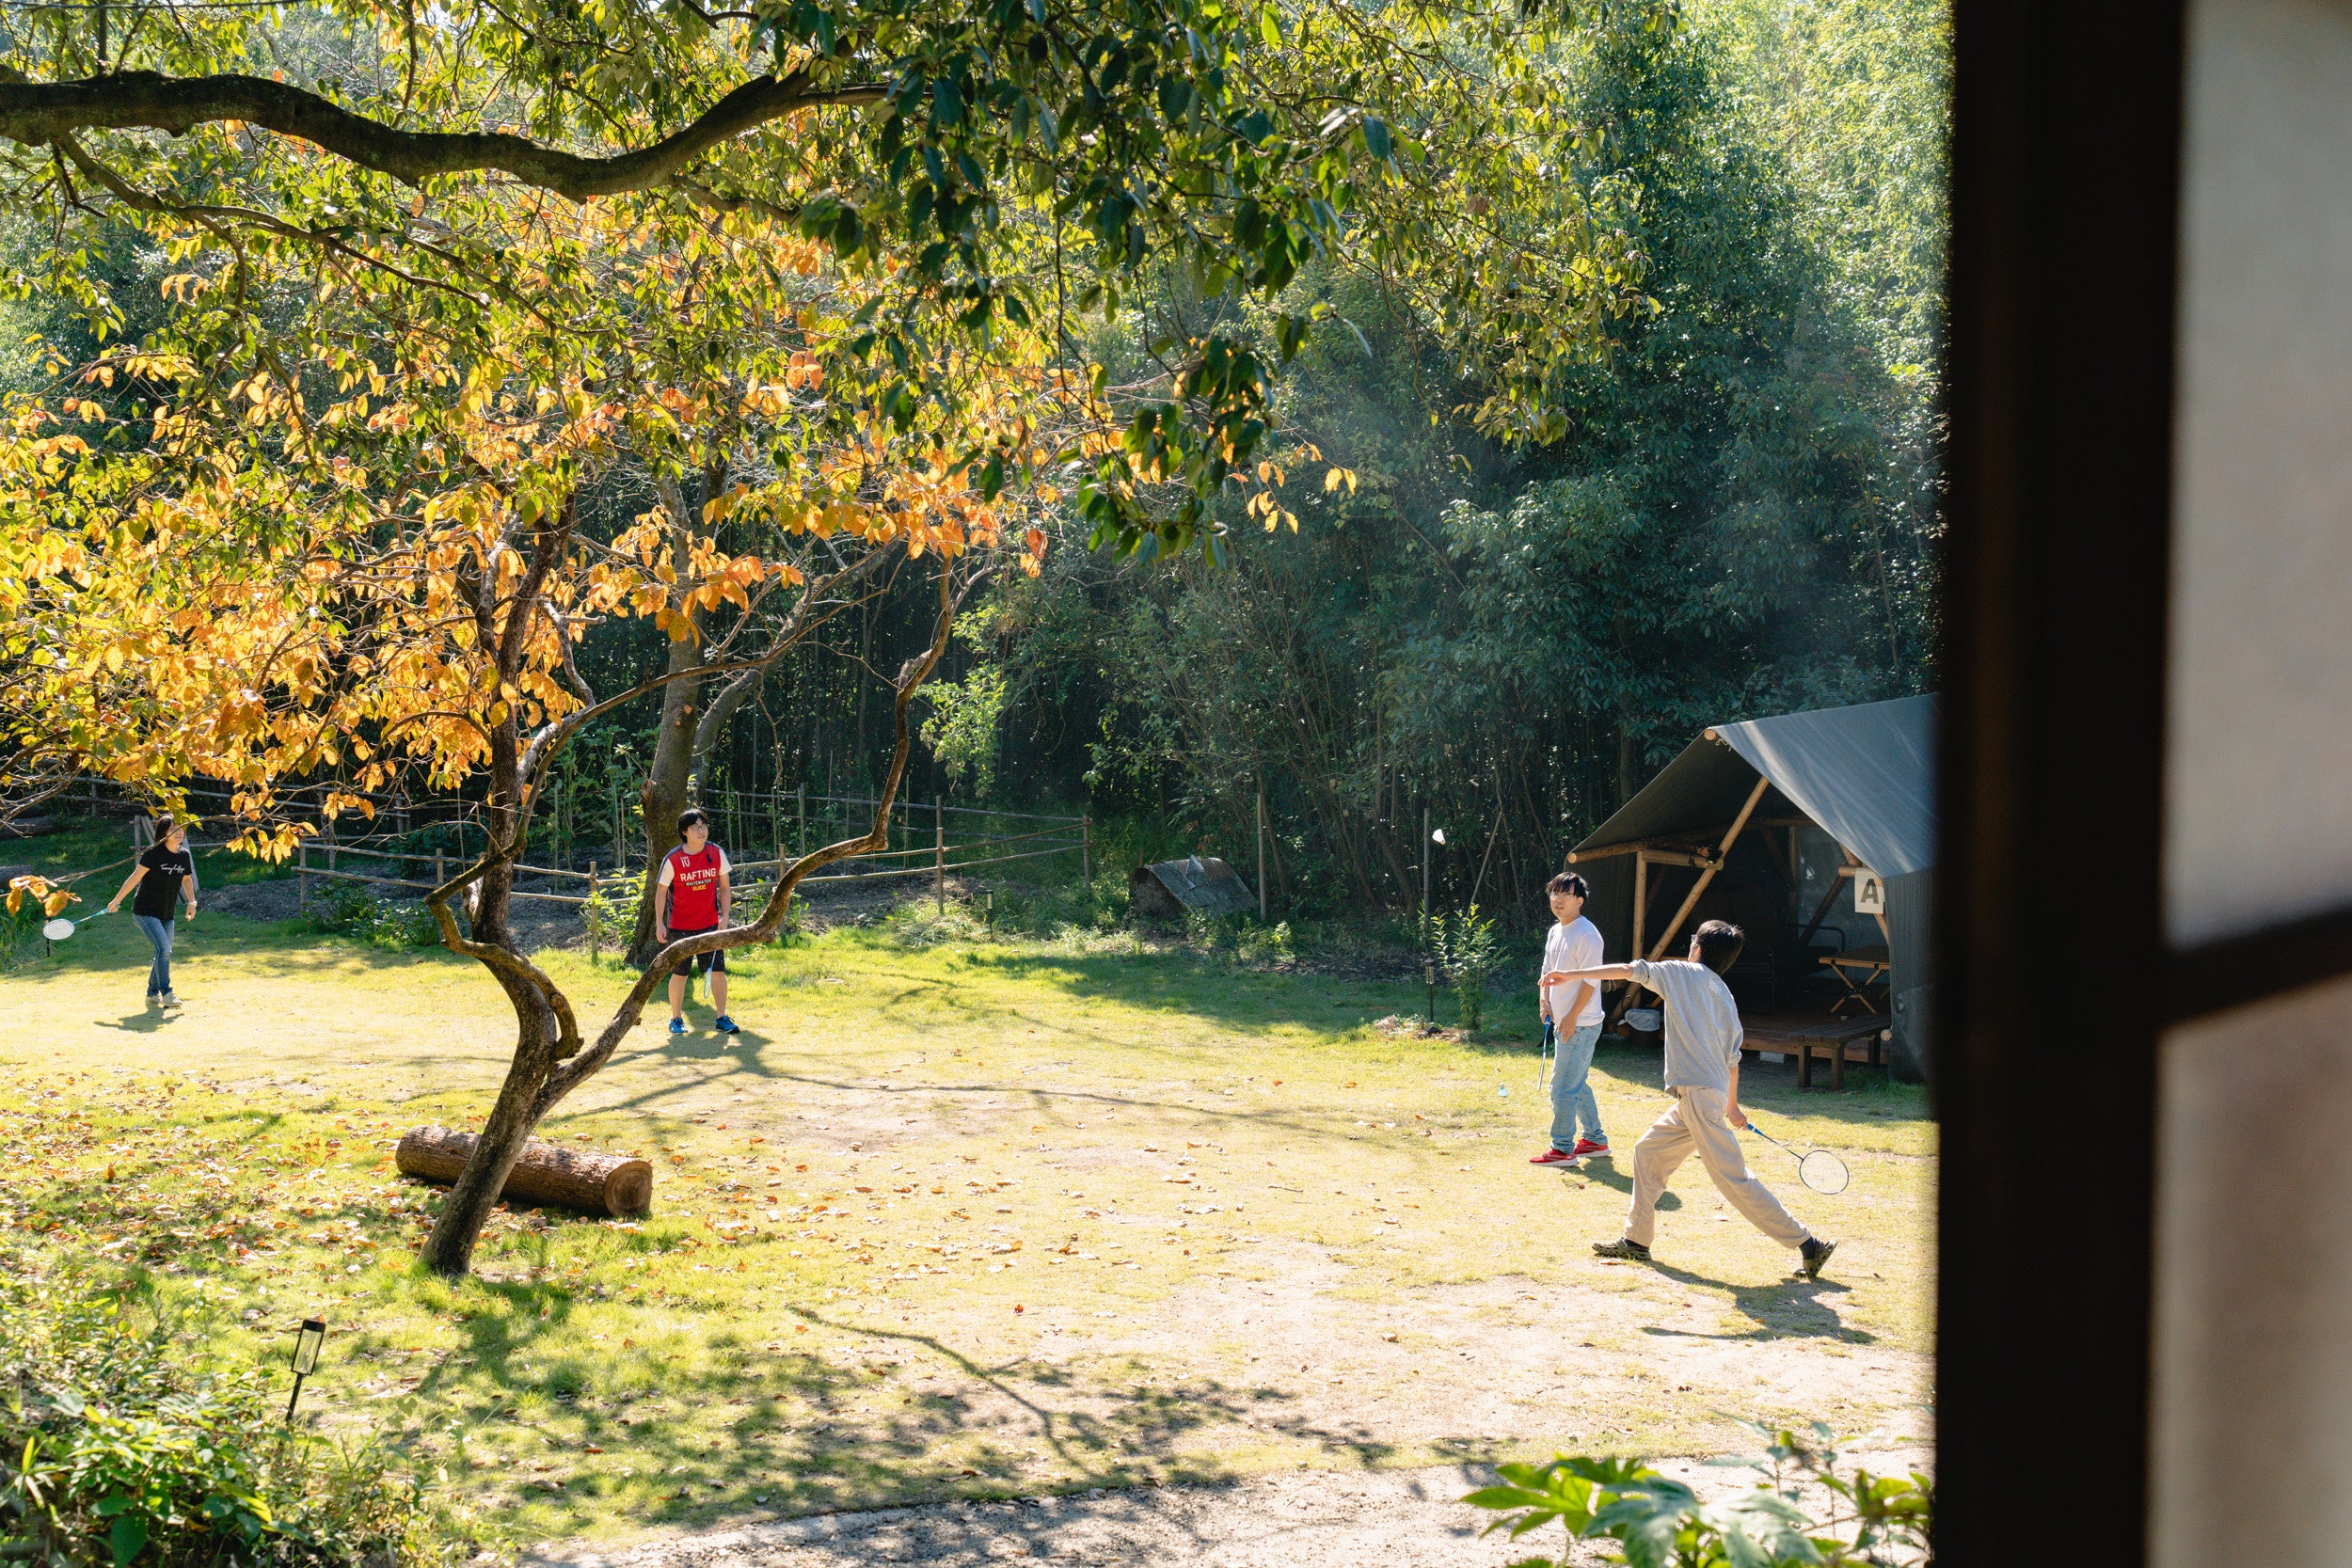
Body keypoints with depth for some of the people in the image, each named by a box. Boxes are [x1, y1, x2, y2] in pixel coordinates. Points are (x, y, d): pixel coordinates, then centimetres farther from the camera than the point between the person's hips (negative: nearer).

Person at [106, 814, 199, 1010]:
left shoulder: (184, 855, 4)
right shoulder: (153, 853, -16)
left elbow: (187, 878, 21)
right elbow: (135, 877, -12)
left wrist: (191, 901, 10)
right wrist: (116, 900, -8)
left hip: (167, 914, 7)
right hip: (145, 912, -7)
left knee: (165, 954, 10)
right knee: (163, 949, -19)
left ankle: (152, 994, 25)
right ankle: (166, 993, -15)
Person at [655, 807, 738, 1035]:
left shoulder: (716, 853, -2)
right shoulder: (673, 859, -10)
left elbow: (725, 887, 6)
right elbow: (661, 891, -3)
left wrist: (724, 918, -1)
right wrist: (659, 923, -6)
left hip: (710, 924, 2)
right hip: (680, 926, -2)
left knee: (718, 970, 0)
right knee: (679, 973, 4)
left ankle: (721, 1018, 10)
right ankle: (676, 1019, 18)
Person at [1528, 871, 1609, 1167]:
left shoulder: (1587, 935, -15)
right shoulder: (1555, 933, 13)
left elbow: (1590, 981, -18)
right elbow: (1547, 971, 20)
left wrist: (1572, 1017, -18)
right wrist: (1544, 998, 1)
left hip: (1581, 1024, -9)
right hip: (1563, 1022, 9)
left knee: (1563, 1087, -7)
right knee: (1578, 1084, 17)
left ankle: (1563, 1148, -1)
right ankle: (1595, 1140, 28)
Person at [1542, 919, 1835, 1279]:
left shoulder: (1683, 973, -2)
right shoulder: (1726, 996, 16)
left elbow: (1629, 971, -3)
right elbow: (1732, 1058, 18)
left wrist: (1572, 975, 2)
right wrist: (1731, 1105, 30)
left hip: (1698, 1095, -9)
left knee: (1734, 1179, -9)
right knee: (1647, 1153, 19)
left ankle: (1808, 1244, -9)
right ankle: (1637, 1240, 23)